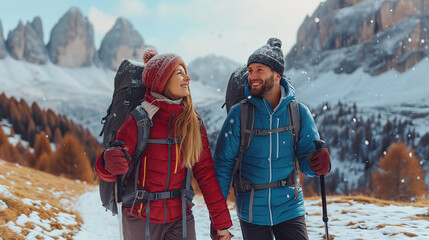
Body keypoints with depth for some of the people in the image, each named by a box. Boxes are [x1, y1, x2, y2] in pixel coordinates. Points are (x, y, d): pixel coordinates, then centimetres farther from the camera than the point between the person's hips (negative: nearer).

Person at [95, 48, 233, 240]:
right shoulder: (140, 120, -12)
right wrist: (110, 163, -38)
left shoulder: (194, 123, 0)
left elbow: (206, 173, 2)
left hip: (180, 219, 3)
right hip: (141, 219, -3)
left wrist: (222, 222, 0)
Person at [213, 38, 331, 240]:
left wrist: (319, 163, -23)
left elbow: (306, 161, 2)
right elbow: (223, 163, -4)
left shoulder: (299, 113, -4)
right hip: (252, 212, -1)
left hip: (289, 207, 1)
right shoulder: (239, 114, -8)